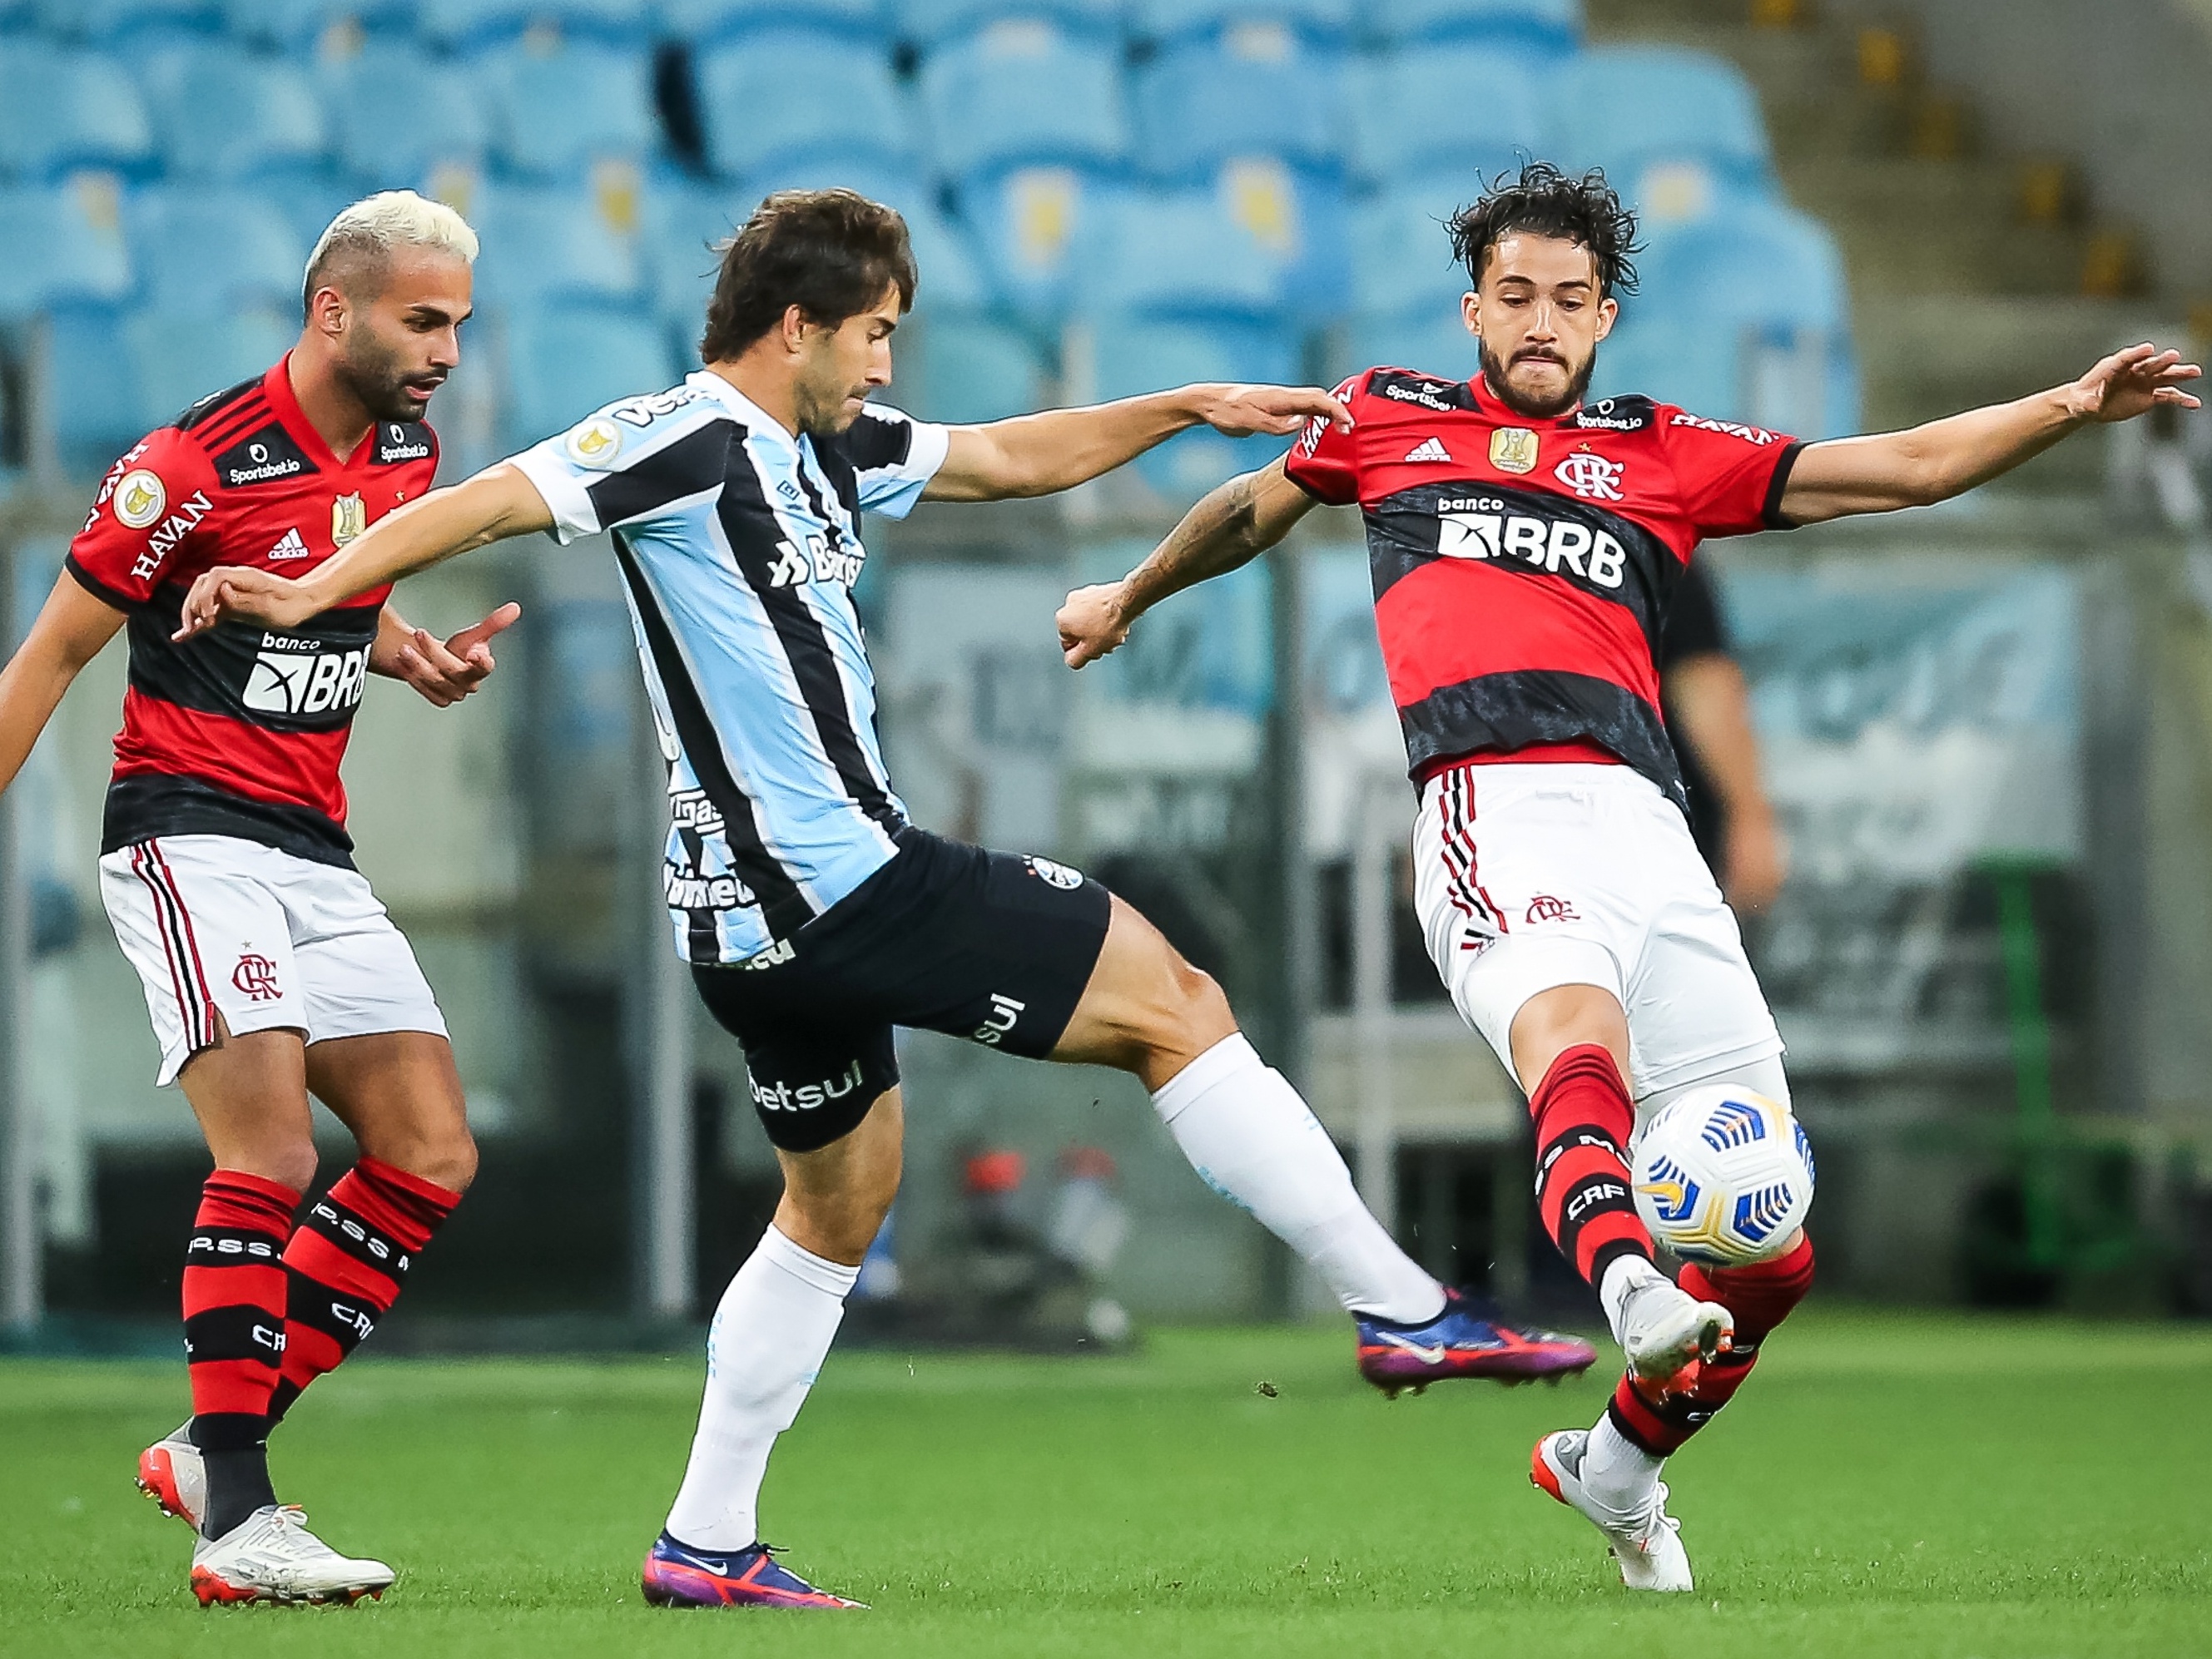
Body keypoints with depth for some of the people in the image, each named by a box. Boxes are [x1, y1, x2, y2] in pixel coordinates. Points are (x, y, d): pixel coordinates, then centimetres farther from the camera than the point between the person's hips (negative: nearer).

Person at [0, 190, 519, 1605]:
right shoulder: (201, 464, -14)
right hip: (188, 835, -8)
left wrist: (419, 658, 5)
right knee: (271, 1149, -22)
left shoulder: (407, 452, 9)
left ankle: (217, 1449, 7)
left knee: (432, 1156, 1)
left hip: (316, 851, 8)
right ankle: (236, 1518, -20)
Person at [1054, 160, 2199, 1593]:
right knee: (1574, 1026, -38)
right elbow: (1257, 510, 45)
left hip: (1647, 829, 3)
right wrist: (1130, 598, 58)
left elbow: (1912, 465, 20)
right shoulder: (1389, 419, 25)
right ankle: (1628, 1286, -67)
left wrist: (2073, 406, 8)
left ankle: (1617, 1466, 24)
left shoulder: (1665, 455, 24)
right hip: (1495, 806, -3)